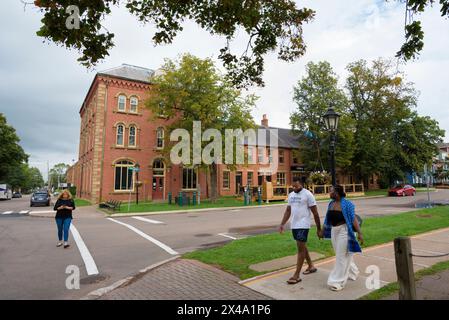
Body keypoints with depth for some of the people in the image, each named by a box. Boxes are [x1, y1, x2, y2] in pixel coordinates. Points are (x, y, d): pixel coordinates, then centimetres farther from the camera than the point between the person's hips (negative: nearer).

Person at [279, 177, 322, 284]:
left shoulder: (307, 194, -10)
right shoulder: (291, 195, 10)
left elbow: (315, 212, -7)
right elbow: (288, 210, 16)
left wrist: (319, 228, -5)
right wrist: (282, 224, 10)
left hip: (303, 225, -8)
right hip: (294, 225, 8)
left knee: (300, 248, -7)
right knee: (302, 246, 19)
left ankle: (297, 275, -1)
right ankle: (311, 266, 38)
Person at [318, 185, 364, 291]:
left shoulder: (347, 204, -15)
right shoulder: (331, 203, 5)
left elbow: (353, 219, -17)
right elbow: (327, 219, 13)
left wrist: (359, 233, -23)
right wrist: (322, 231, 18)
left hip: (343, 231, -7)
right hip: (334, 231, 7)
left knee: (341, 256, -1)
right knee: (341, 254, 19)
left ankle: (338, 282, 7)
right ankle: (352, 272, 42)